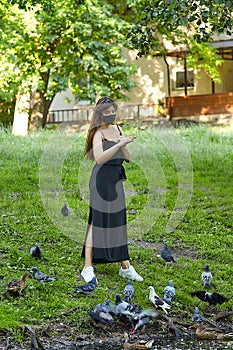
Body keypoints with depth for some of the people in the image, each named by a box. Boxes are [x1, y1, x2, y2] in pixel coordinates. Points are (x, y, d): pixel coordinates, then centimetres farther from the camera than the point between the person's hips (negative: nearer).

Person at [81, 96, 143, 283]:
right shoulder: (98, 133, -8)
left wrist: (124, 145, -8)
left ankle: (125, 266, 18)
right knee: (98, 221, -7)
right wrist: (120, 144, -27)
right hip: (102, 178, -7)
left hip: (116, 180, 7)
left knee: (118, 222, 11)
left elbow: (128, 157, 11)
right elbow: (99, 158, -24)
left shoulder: (118, 129, 13)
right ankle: (88, 268, -3)